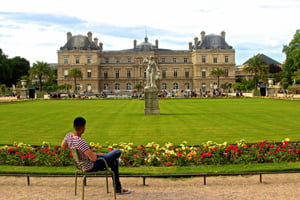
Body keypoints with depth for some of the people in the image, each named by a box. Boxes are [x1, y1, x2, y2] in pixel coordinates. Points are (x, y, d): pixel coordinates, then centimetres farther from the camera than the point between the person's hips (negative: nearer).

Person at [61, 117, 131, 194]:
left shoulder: (69, 135, -12)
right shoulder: (81, 142, -39)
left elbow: (63, 147, 11)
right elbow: (93, 158, -39)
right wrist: (95, 154, -12)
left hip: (83, 165, 10)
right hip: (91, 166, -9)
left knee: (115, 162, 26)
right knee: (117, 152, 3)